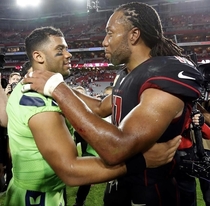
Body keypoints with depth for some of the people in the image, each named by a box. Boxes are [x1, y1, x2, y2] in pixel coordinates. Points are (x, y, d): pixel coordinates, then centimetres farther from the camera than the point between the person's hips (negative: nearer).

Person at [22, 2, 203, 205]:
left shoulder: (170, 75, -26)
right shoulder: (125, 75, 3)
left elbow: (117, 149, -37)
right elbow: (101, 108, 17)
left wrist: (58, 89, -29)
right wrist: (60, 89, 7)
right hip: (121, 182, 8)